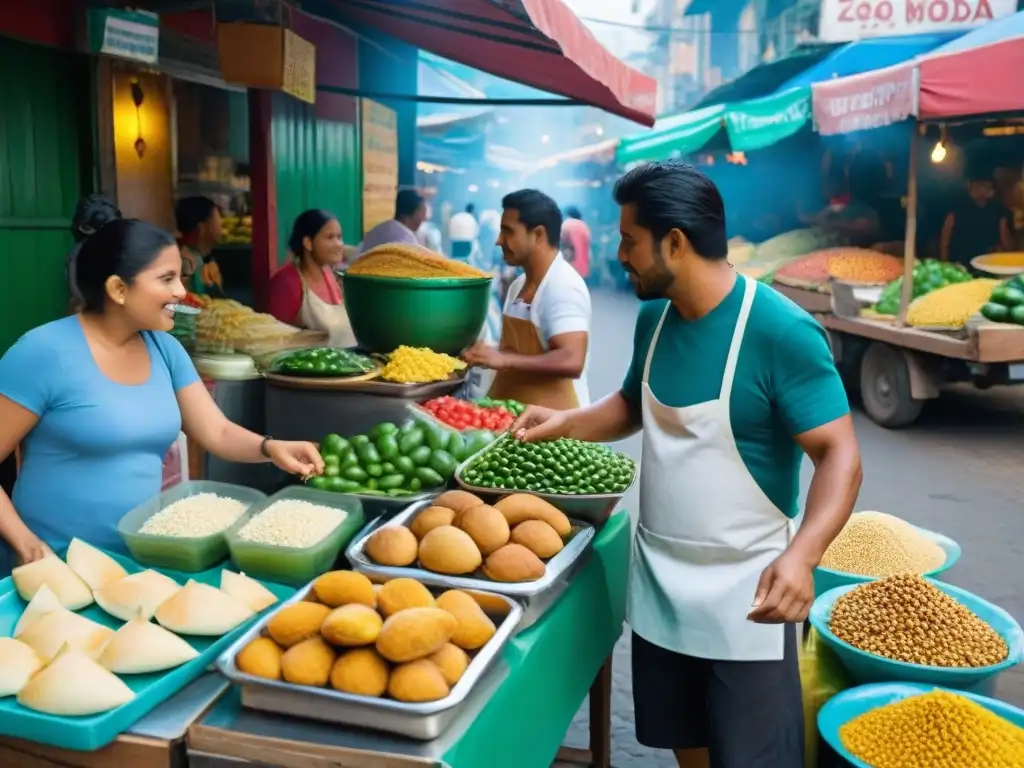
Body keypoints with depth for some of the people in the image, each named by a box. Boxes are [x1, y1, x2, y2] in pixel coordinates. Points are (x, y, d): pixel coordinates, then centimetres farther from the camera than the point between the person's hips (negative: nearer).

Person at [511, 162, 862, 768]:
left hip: (744, 593, -6)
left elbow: (840, 455, -21)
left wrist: (802, 554, -37)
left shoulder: (780, 331, -20)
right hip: (659, 581, 7)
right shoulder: (654, 317, 1)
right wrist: (566, 422, -1)